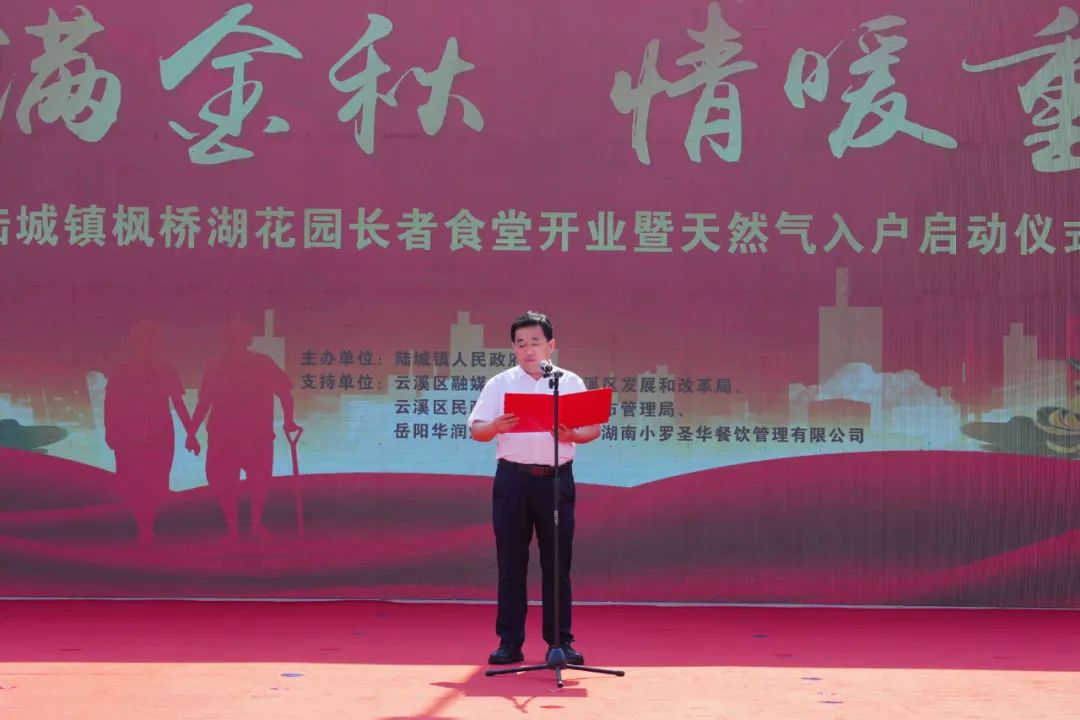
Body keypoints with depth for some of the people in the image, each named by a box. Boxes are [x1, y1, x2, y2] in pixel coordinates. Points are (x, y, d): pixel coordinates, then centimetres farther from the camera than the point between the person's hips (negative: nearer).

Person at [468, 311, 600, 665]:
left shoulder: (571, 382, 9)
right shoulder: (499, 384, 8)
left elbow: (594, 427, 6)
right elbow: (476, 430, 3)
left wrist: (573, 435, -15)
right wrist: (495, 426, -19)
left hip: (557, 479, 0)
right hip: (513, 478, 0)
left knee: (557, 562, 2)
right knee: (511, 562, 1)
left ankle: (560, 640, 9)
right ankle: (509, 641, 7)